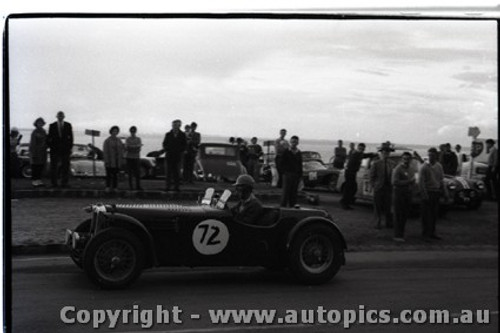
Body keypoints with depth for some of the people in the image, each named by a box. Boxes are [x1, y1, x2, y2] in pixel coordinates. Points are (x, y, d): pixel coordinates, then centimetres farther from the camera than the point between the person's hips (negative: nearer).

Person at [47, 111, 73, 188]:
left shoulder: (68, 125, 6)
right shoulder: (52, 126, 5)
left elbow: (70, 137, 6)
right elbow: (49, 137, 6)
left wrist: (70, 147, -1)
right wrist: (50, 146, -3)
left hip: (65, 149, 0)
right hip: (55, 149, 0)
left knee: (65, 166, -1)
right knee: (54, 166, 1)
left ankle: (64, 183, 3)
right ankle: (54, 183, 7)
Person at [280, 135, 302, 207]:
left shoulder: (299, 153, 11)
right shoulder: (286, 152, 0)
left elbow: (300, 165, 14)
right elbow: (282, 163, 1)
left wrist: (300, 175, 8)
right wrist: (284, 172, -8)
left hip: (296, 174, 4)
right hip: (287, 174, -4)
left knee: (294, 191, 5)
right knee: (286, 191, -5)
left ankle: (292, 206, 11)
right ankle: (283, 205, 0)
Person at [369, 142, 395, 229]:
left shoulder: (392, 163, 7)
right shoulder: (376, 164, -3)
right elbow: (371, 176, -1)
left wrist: (392, 185, -3)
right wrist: (375, 185, -7)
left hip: (389, 188, 3)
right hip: (378, 189, -2)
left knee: (388, 206, 6)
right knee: (378, 207, 3)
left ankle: (389, 223, 15)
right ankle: (377, 223, 12)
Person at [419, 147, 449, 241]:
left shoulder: (439, 166, 9)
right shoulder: (424, 167, -8)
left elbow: (441, 180, 15)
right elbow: (421, 182, -11)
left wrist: (445, 193, 11)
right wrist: (424, 195, -16)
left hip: (436, 192, 6)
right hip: (427, 192, -5)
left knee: (434, 214, 10)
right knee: (427, 215, -2)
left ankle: (432, 233, 21)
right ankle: (426, 234, 3)